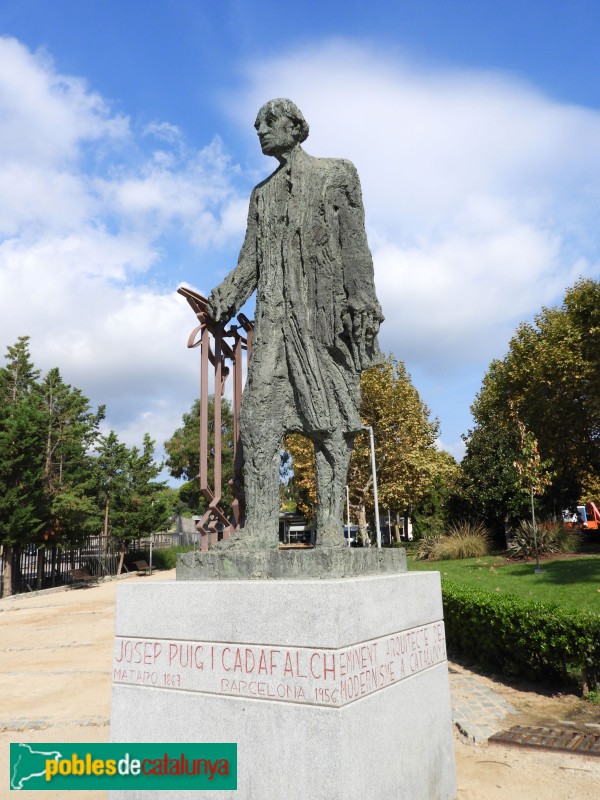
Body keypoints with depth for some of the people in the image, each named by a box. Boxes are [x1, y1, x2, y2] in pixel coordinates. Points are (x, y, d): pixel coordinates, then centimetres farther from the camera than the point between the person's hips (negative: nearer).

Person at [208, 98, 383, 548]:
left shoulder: (336, 174, 14)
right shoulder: (262, 193, 26)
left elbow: (355, 245, 3)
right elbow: (250, 262, 18)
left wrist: (361, 301, -11)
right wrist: (224, 300, 1)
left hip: (327, 315, -3)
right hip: (276, 319, 4)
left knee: (331, 419, -6)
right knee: (259, 418, -10)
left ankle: (331, 531, -4)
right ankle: (260, 532, -10)